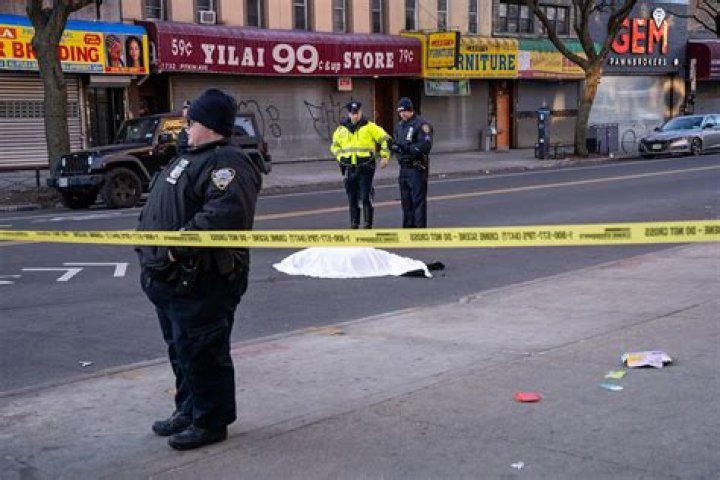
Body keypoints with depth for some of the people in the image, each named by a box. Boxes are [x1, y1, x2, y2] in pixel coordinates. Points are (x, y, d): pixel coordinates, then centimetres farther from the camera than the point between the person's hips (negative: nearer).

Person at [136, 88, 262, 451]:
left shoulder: (226, 163, -16)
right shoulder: (189, 158, 18)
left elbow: (225, 212, -31)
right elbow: (159, 208, 27)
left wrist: (181, 243, -30)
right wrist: (152, 249, 16)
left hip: (201, 282, -11)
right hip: (171, 280, 11)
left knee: (202, 352, -2)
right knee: (181, 350, 20)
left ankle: (211, 421, 12)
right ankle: (188, 410, 35)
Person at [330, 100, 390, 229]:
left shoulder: (370, 127, -3)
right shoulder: (342, 129, 9)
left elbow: (385, 139, 1)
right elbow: (335, 146, 22)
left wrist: (385, 156, -5)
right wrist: (341, 157, 6)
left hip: (365, 168, -4)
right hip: (349, 168, 4)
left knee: (366, 197, -8)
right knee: (352, 198, 9)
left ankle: (368, 224, -1)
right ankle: (354, 223, 18)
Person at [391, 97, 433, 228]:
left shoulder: (421, 125, -10)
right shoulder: (399, 126, 17)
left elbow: (426, 145, -20)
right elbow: (395, 142, 21)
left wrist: (407, 148, -24)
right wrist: (395, 146, -3)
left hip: (417, 168, -8)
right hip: (404, 167, 8)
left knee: (418, 200, -6)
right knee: (406, 200, 13)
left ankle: (420, 227, -3)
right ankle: (408, 226, 22)